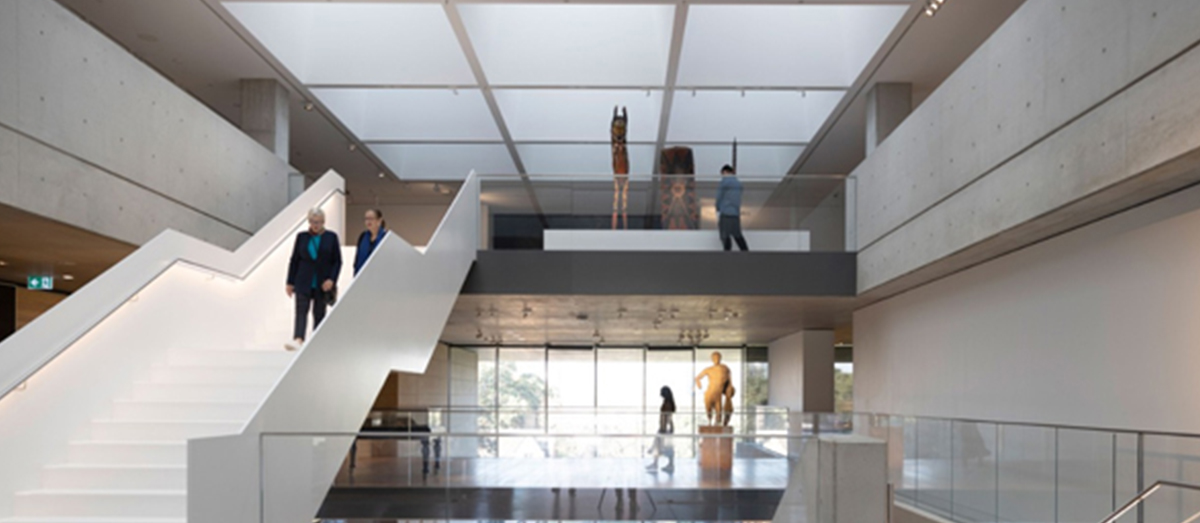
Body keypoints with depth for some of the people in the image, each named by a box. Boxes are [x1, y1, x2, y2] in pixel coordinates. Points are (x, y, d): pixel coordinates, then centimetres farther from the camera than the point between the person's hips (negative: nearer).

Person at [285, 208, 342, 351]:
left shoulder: (331, 237, 2)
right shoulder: (302, 237, 5)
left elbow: (337, 261, 1)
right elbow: (294, 260, 7)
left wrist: (331, 279, -11)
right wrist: (290, 282, 4)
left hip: (322, 285, 0)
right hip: (303, 283, 0)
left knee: (319, 314, 8)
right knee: (301, 312, -14)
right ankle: (298, 340, -26)